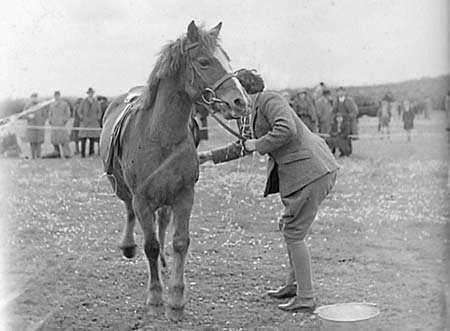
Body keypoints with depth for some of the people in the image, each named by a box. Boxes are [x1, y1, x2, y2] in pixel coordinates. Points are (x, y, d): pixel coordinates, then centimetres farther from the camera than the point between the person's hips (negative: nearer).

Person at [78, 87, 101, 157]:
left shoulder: (96, 102, 6)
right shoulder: (83, 102, 1)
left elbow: (99, 112, 14)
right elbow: (79, 111, 6)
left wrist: (97, 119, 1)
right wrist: (82, 118, -4)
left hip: (93, 123, 2)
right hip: (85, 123, -2)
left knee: (92, 138, -2)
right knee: (83, 138, -7)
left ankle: (91, 153, 5)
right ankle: (83, 153, -3)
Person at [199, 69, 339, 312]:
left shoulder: (269, 100, -11)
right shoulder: (252, 115, 18)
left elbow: (287, 130, -28)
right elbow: (242, 146, 31)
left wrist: (258, 144, -16)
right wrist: (210, 156, 28)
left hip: (310, 172, -10)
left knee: (293, 233, -4)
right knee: (288, 227, 20)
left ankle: (306, 298, 4)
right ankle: (294, 284, 33)